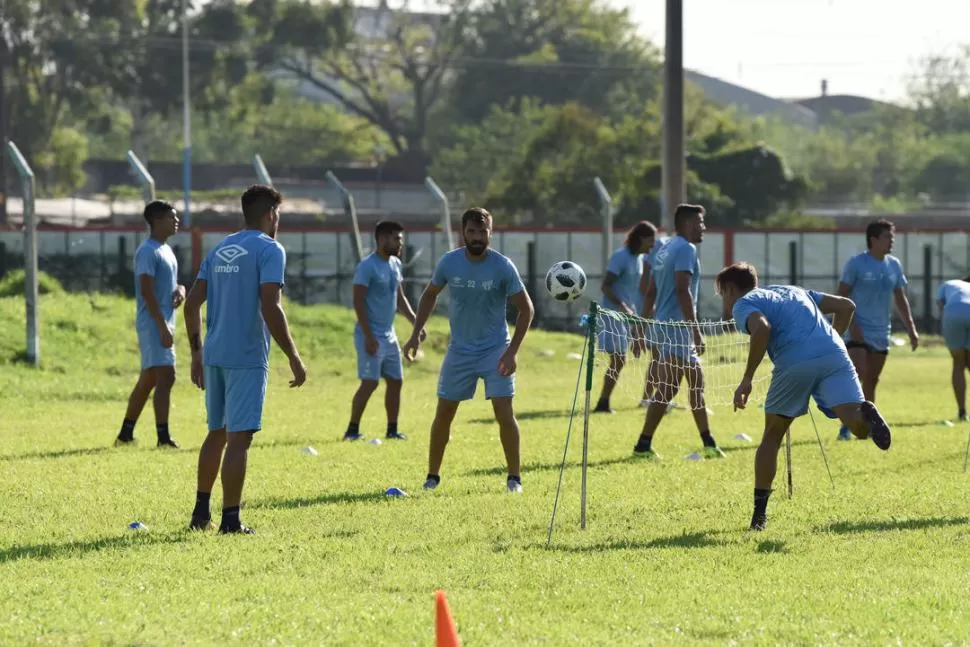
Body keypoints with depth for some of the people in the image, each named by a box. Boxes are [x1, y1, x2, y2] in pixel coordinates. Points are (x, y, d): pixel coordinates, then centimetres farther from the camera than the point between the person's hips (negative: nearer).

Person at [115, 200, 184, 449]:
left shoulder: (167, 250, 17)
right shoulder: (148, 251, -13)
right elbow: (147, 291, -20)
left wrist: (180, 290, 3)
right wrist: (163, 327, -23)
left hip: (163, 323, 10)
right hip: (153, 323, -10)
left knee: (148, 379, 13)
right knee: (165, 376, -16)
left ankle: (125, 435, 20)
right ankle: (163, 437, -19)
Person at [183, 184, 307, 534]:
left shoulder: (219, 250, 14)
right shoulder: (269, 250, -8)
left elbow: (192, 304, 13)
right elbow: (270, 309, -18)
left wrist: (197, 352, 19)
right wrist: (294, 358, -13)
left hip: (214, 356, 7)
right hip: (247, 358, -7)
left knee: (217, 432, 19)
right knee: (239, 437, -5)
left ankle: (201, 512, 23)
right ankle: (230, 520, -6)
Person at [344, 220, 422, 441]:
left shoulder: (395, 264, 11)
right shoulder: (368, 266, -15)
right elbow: (358, 301, -18)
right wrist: (368, 336, -22)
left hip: (389, 334, 8)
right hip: (372, 335, -8)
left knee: (395, 381, 9)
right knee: (370, 382, -12)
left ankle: (392, 430, 17)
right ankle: (352, 430, -5)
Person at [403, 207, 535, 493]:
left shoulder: (503, 267, -15)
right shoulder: (449, 263, -8)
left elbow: (526, 309, -9)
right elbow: (430, 295, 11)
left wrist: (511, 351, -16)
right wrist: (416, 334, 4)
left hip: (495, 349, -2)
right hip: (459, 349, 2)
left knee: (504, 412, -11)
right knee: (444, 412, 4)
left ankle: (514, 477, 1)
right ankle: (432, 475, 19)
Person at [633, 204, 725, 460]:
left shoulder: (665, 249, 17)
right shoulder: (686, 249, -12)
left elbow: (650, 291, 19)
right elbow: (683, 291, -21)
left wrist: (649, 328, 23)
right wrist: (696, 331, -22)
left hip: (664, 325, 10)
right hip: (677, 329, -10)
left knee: (696, 381, 12)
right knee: (668, 388, -9)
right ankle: (643, 445, -9)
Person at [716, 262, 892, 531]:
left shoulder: (743, 304, 15)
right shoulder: (793, 291, 35)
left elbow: (762, 327, -10)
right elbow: (846, 306, 30)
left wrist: (747, 379, -6)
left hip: (794, 362, -4)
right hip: (833, 354, 4)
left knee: (772, 436, 16)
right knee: (858, 425, -10)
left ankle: (760, 512, 19)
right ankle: (866, 415, -46)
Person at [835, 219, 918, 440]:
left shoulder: (894, 265, 9)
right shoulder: (856, 263, -8)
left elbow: (900, 299, 16)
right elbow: (841, 297, -8)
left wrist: (911, 329, 10)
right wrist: (851, 325, -17)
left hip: (881, 333, 6)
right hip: (858, 331, -6)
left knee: (871, 381, 10)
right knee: (858, 375, -16)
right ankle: (846, 426, -12)